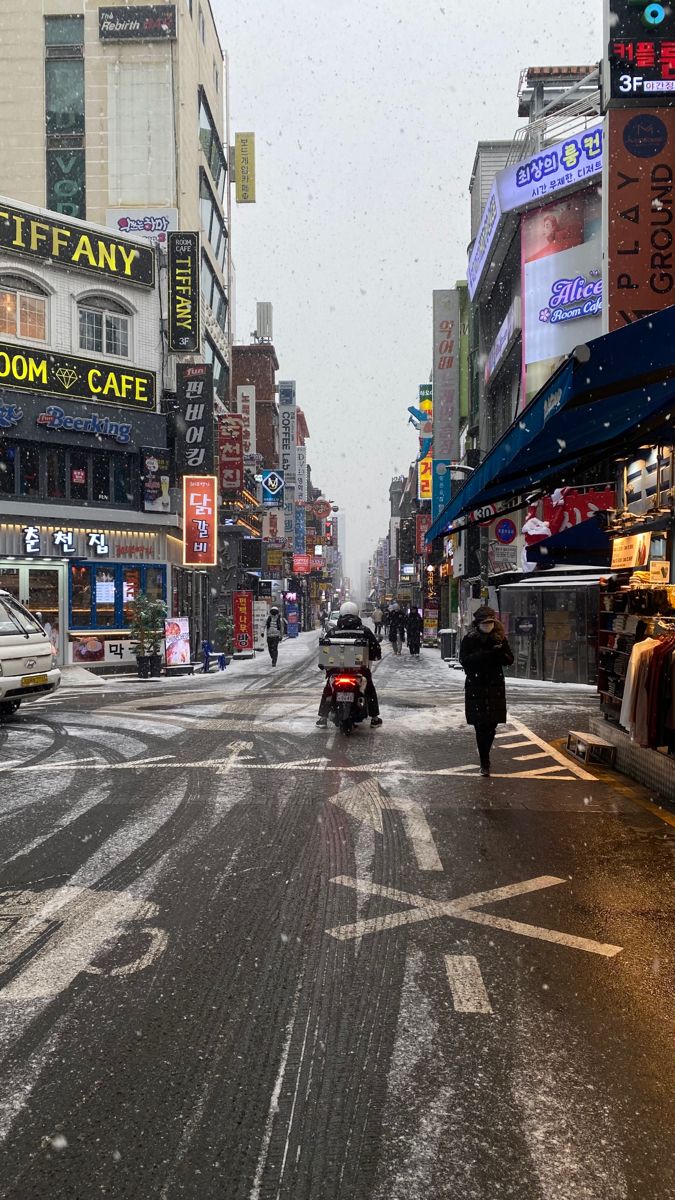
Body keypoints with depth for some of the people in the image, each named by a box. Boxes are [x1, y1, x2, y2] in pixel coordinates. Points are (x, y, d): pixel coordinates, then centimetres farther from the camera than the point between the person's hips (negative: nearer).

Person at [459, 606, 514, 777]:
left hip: (495, 686, 2)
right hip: (476, 687, -2)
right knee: (481, 726, -3)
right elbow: (464, 660, -12)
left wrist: (498, 654, -17)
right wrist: (485, 654, -21)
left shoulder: (500, 638, 5)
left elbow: (509, 659, 4)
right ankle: (484, 762, 4)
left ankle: (484, 753, 29)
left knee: (492, 724, 4)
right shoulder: (469, 639, -3)